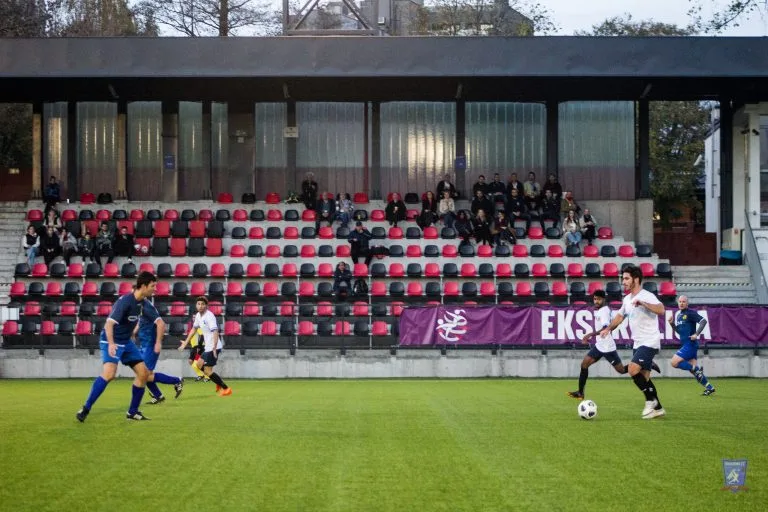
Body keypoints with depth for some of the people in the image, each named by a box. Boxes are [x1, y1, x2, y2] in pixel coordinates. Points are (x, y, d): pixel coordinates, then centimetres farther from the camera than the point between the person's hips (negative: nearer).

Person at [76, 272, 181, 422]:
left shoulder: (144, 303, 0)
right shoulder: (125, 301, -24)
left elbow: (158, 320, 12)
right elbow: (109, 323, -34)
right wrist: (111, 344, -46)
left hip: (126, 342, 8)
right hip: (111, 341, -8)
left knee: (143, 373, 4)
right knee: (109, 373, -27)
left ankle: (133, 412, 15)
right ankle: (85, 409, -18)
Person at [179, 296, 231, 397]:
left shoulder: (209, 316, -18)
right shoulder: (198, 315, 9)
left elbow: (215, 332, -27)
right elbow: (194, 329, 24)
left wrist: (214, 348, -34)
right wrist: (186, 342, 23)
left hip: (213, 347, -10)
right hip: (208, 347, 10)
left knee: (207, 370, -10)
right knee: (199, 364, 20)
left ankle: (226, 388, -4)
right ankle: (220, 382, 23)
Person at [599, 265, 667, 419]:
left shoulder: (647, 296, -15)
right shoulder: (627, 299, 12)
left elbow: (661, 310, -31)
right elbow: (620, 316, 25)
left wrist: (643, 303, -40)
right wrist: (608, 329, 11)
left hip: (649, 342, -9)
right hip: (638, 343, 9)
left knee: (633, 370, -21)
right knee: (644, 377, 9)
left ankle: (651, 400, -5)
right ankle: (657, 408, 18)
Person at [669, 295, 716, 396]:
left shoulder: (691, 313, -9)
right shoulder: (677, 314, 16)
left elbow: (703, 321, -19)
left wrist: (696, 334, -27)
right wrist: (672, 323, 7)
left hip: (690, 344, -9)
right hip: (685, 344, 9)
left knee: (674, 362, -16)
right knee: (692, 368, 9)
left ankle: (696, 369, -7)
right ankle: (709, 387, 16)